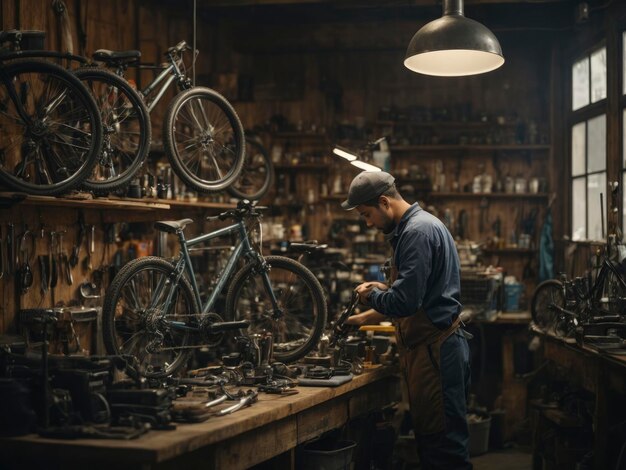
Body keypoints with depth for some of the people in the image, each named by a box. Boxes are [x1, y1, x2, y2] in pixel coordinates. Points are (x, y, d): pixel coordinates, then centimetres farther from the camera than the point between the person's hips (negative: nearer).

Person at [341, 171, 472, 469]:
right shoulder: (410, 228, 16)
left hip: (436, 349, -10)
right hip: (425, 347, 10)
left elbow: (406, 301, -24)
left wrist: (371, 295, -5)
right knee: (429, 436, 13)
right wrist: (364, 318, 21)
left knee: (443, 444, -6)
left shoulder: (418, 231, -16)